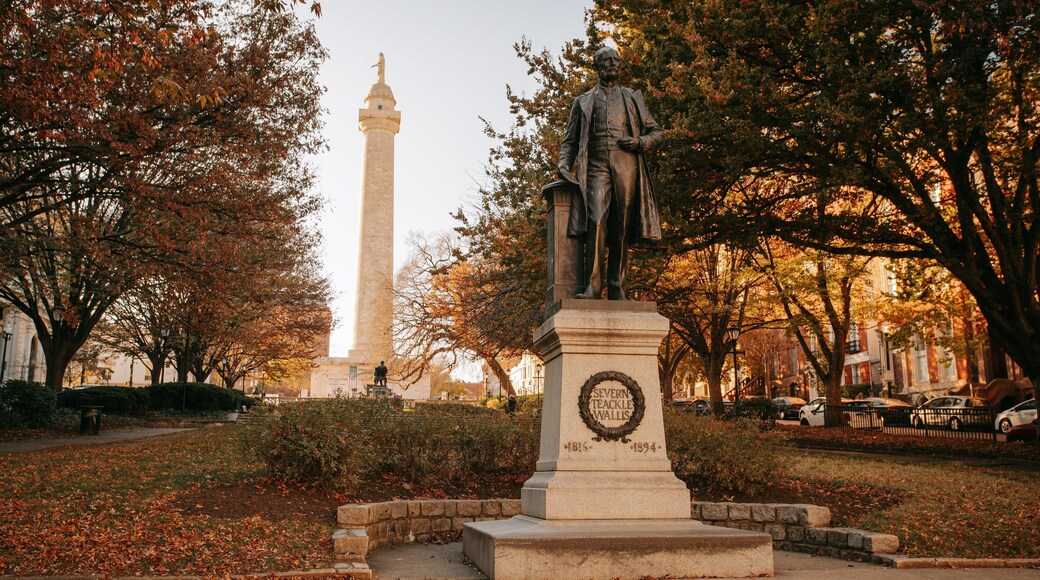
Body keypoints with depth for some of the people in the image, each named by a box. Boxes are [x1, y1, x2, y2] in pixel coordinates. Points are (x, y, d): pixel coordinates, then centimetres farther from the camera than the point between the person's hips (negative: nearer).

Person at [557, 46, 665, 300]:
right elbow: (570, 139, 17)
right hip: (596, 168, -1)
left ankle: (617, 291, -2)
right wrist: (564, 163, -3)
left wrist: (640, 142, -1)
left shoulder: (633, 97, 23)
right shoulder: (583, 101, 22)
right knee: (596, 223, -20)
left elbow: (657, 132, 21)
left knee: (621, 230, -3)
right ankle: (591, 286, -23)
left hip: (626, 167, 1)